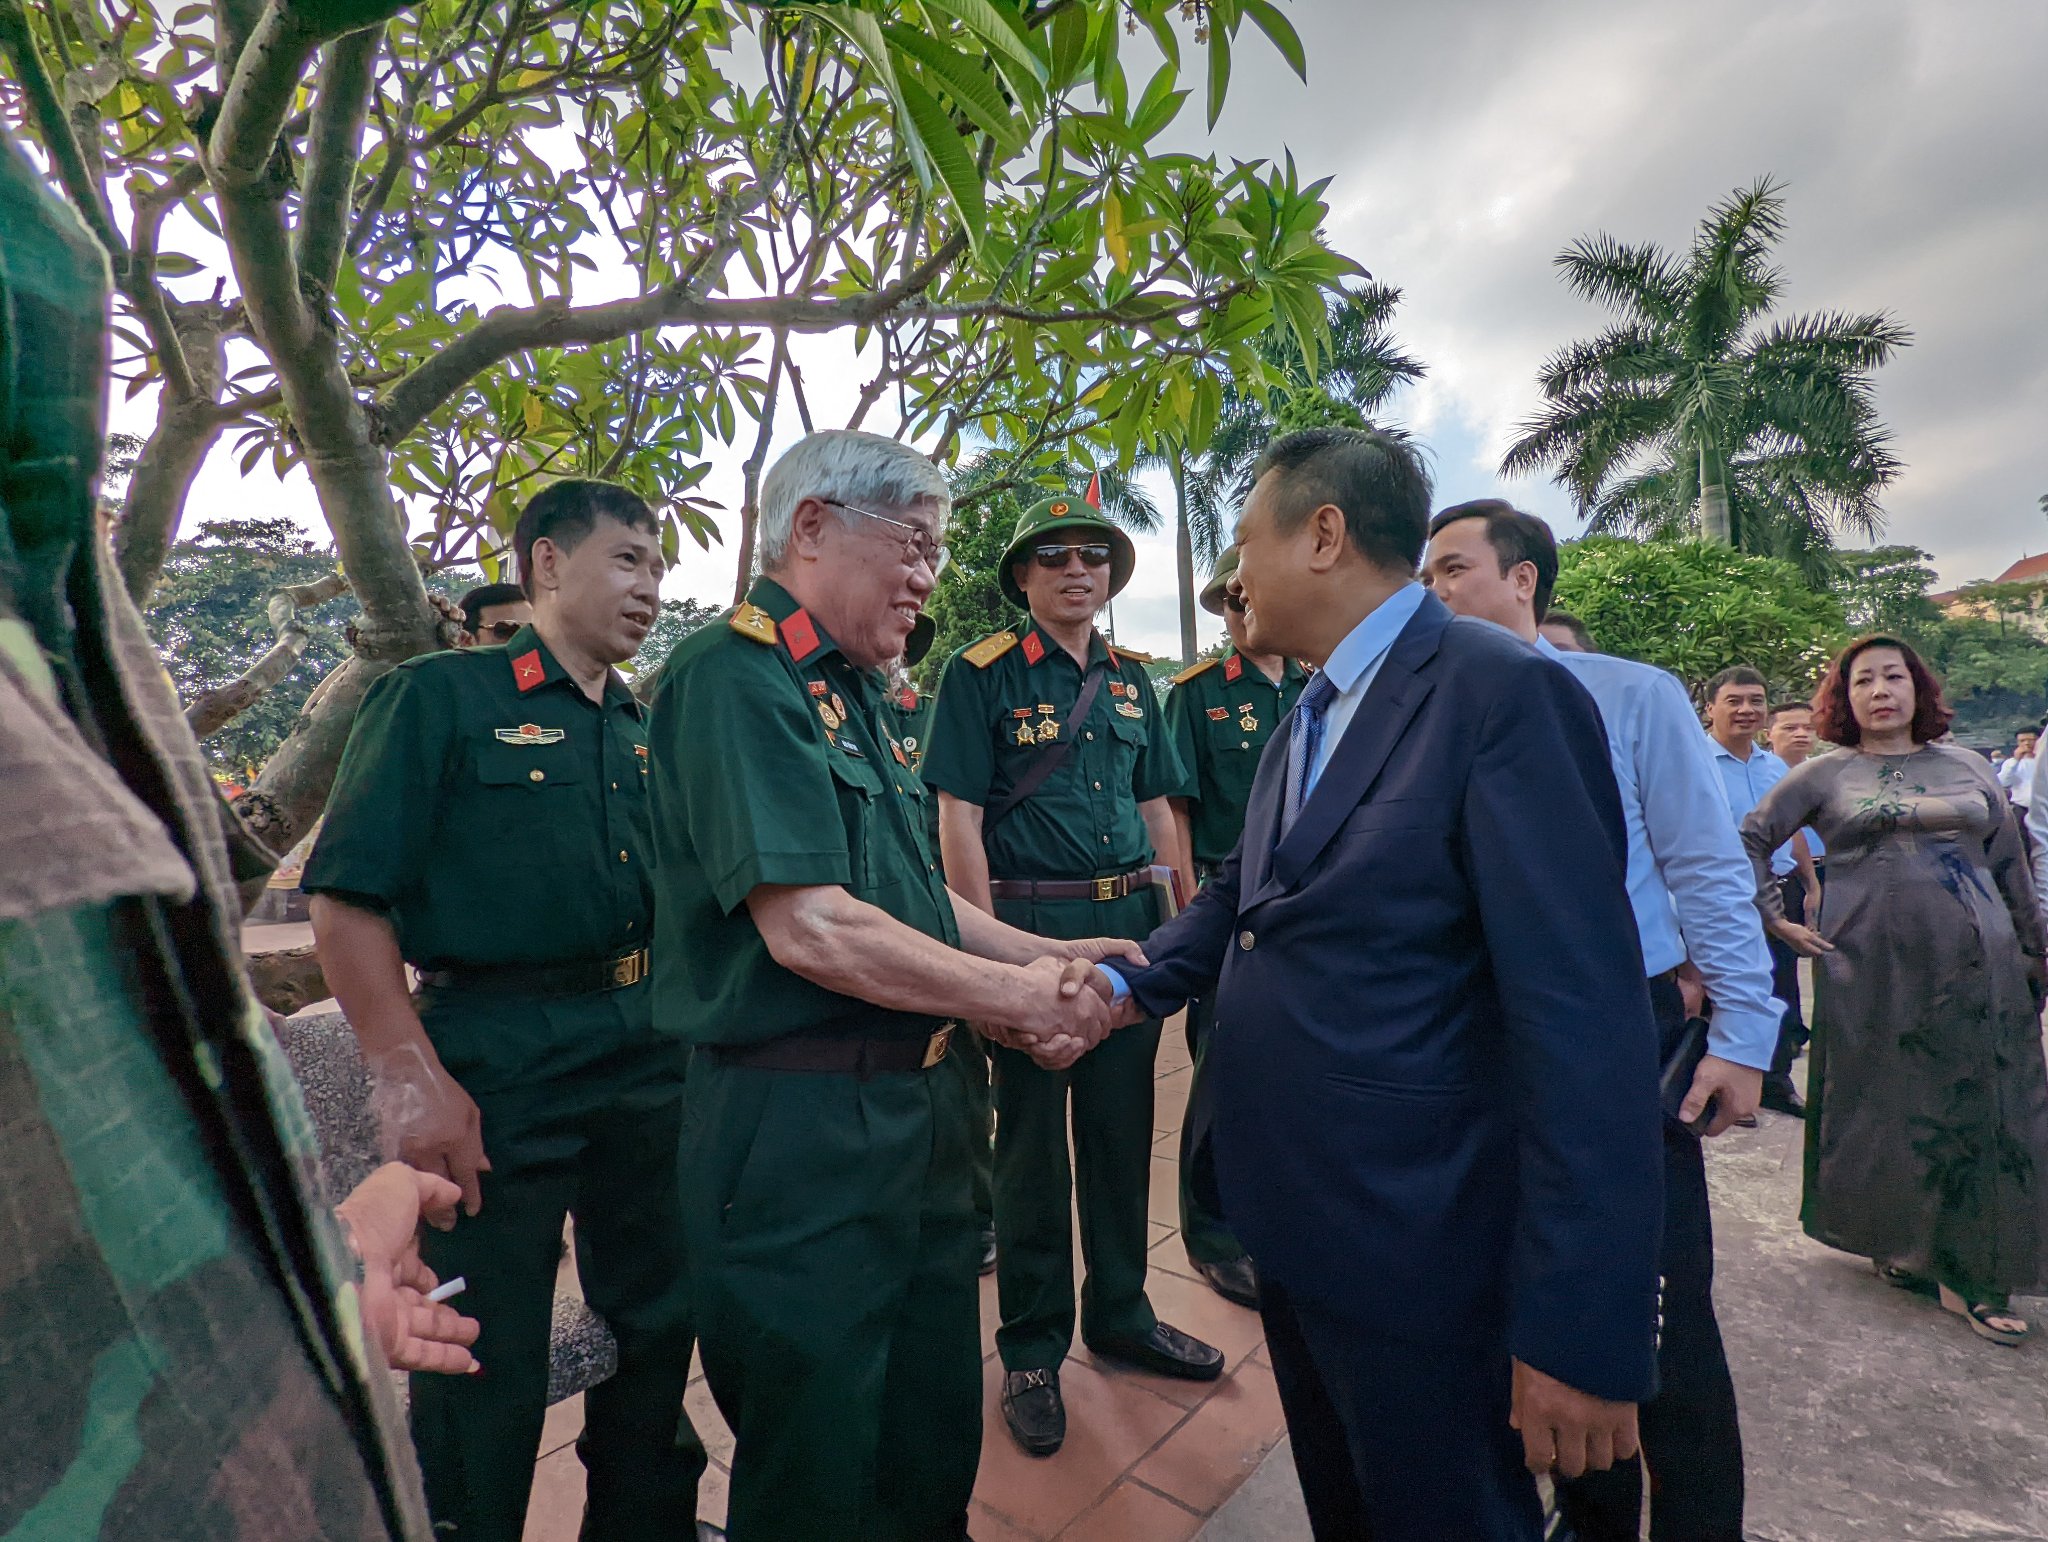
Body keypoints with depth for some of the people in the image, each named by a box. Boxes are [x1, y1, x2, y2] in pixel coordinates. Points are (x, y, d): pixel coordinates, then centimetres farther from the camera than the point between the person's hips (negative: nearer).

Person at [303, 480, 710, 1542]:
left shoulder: (648, 728, 12)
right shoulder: (442, 695, -5)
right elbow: (347, 898, -11)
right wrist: (411, 1077, -17)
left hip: (650, 1054, 6)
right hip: (500, 1062, -6)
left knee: (658, 1320, 19)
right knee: (489, 1360, 8)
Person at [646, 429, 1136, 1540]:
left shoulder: (851, 691, 13)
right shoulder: (737, 675, -17)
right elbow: (811, 927, -26)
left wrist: (1043, 956, 7)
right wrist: (1016, 998, -15)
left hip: (917, 1107, 9)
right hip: (801, 1126, -9)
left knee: (935, 1434, 25)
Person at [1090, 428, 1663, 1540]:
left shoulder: (1503, 693, -20)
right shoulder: (1309, 716, 9)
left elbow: (1584, 1024, -24)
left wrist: (1578, 1334, -23)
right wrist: (1131, 982, -2)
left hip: (1416, 1250, -8)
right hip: (1293, 1224, 8)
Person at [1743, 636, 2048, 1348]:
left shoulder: (1968, 767, 10)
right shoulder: (1825, 775, 3)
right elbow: (1748, 838, 4)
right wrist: (1776, 919, -1)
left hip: (1975, 966, 2)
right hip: (1869, 970, -2)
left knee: (1978, 1112, 4)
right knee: (1883, 1111, 6)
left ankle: (1968, 1271, 16)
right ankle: (1898, 1243, 25)